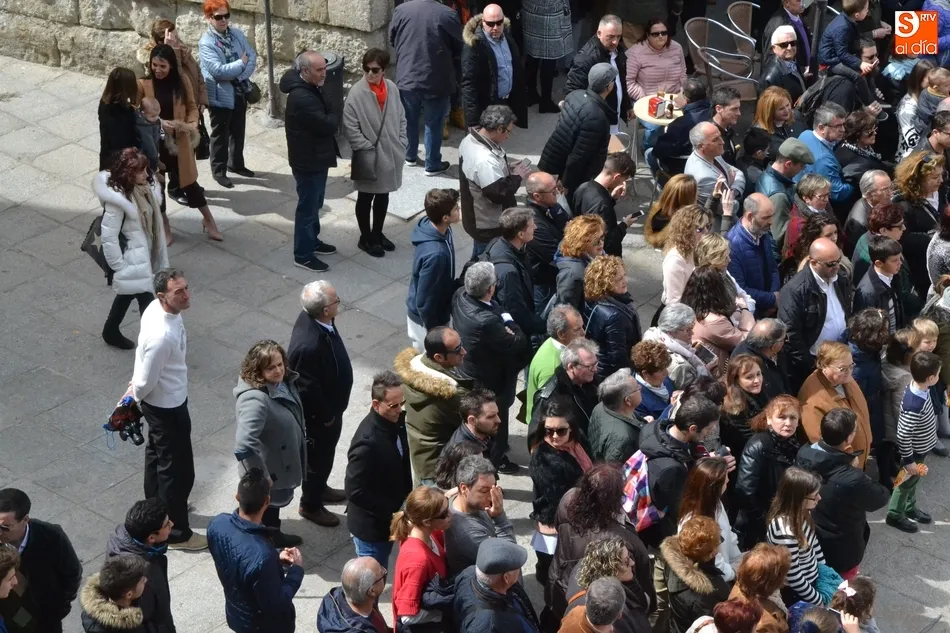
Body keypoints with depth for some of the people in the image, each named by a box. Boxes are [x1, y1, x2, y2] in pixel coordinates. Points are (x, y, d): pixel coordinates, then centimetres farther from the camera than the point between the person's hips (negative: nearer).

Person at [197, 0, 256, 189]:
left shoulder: (237, 33, 1)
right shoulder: (206, 43, -18)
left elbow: (252, 57, -2)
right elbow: (218, 70, -27)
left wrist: (242, 76, -18)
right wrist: (241, 63, -16)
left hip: (240, 91, 6)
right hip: (220, 95, -6)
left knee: (238, 131, 21)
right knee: (220, 135, 8)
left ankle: (236, 164, 40)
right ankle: (219, 171, 22)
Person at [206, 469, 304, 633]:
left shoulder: (217, 524, -19)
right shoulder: (261, 556, -41)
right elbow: (275, 605, -26)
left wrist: (275, 557, 0)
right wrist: (297, 569, -15)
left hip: (236, 615, 6)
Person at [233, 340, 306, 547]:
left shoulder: (283, 381, -9)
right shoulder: (255, 399, -37)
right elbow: (244, 445, -44)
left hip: (281, 462, 9)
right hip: (270, 469, -9)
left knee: (275, 502, 31)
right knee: (268, 507, 14)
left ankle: (274, 536, 54)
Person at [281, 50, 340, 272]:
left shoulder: (312, 88, 5)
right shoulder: (301, 97, -29)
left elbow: (325, 116, 13)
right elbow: (327, 125, -27)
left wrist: (333, 114, -7)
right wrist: (338, 112, -9)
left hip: (316, 157, 10)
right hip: (308, 161, -10)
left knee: (314, 204, 24)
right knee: (307, 206, 2)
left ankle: (312, 240, 41)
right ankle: (303, 255, 13)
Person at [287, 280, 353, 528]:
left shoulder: (313, 318, -13)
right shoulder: (309, 346, -42)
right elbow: (308, 391, -30)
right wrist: (326, 417, -14)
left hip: (330, 405, 8)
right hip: (318, 414, -8)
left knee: (325, 454, 30)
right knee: (318, 457, 16)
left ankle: (319, 488, 54)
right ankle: (310, 505, 40)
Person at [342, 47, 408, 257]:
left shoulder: (392, 88, -1)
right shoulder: (356, 93, -18)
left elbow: (401, 118, 9)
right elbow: (350, 128, -17)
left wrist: (401, 145, 2)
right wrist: (368, 150, -17)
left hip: (390, 154, 5)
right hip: (369, 157, -5)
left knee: (383, 195, 19)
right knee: (366, 198, 10)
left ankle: (377, 233, 37)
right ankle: (365, 238, 25)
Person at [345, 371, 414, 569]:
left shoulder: (395, 422, -6)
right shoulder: (367, 441, -32)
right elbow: (355, 491, -29)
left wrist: (406, 500, 4)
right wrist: (391, 512, -23)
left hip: (388, 518, 8)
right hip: (371, 525, -8)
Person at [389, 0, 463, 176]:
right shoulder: (448, 15, -15)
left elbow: (392, 41, 7)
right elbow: (459, 50, -4)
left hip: (407, 77, 3)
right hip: (436, 80, -3)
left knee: (409, 120, 22)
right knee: (433, 124, 11)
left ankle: (410, 156, 37)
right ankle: (433, 165, 21)